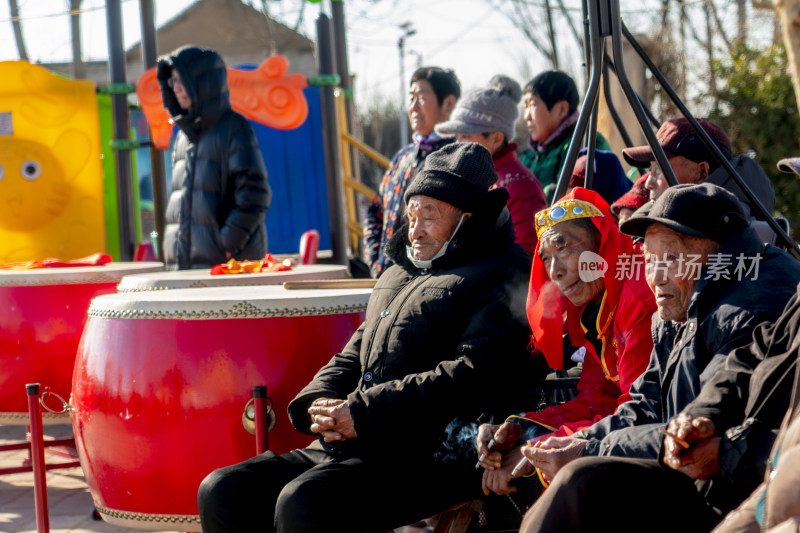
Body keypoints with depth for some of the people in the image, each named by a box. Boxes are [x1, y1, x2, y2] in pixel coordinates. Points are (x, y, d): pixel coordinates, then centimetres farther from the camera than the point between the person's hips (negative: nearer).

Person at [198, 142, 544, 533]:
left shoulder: (500, 276, -2)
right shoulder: (397, 275, 27)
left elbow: (473, 377, -16)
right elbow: (353, 356, 27)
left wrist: (364, 413, -17)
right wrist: (319, 403, 2)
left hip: (431, 457, -9)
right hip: (343, 448, 9)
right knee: (221, 491, -6)